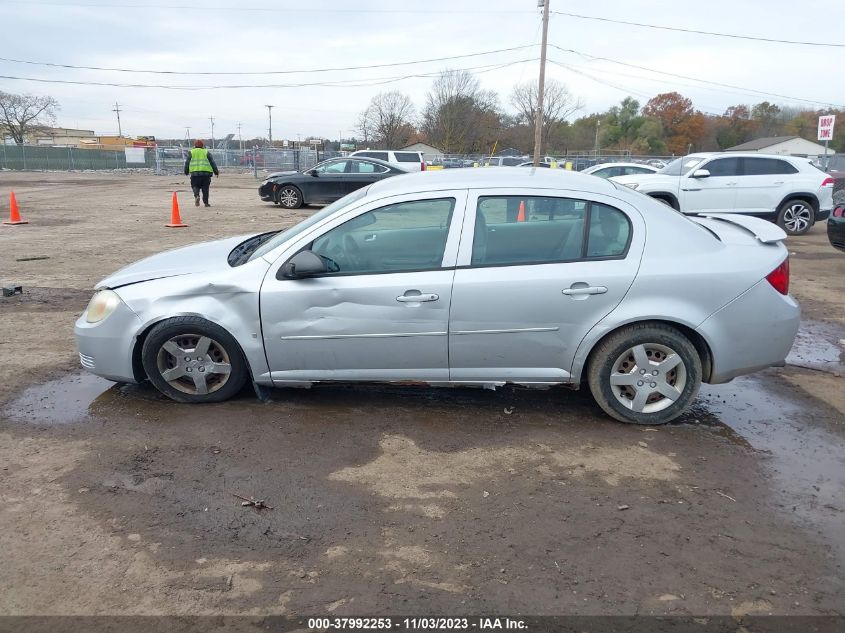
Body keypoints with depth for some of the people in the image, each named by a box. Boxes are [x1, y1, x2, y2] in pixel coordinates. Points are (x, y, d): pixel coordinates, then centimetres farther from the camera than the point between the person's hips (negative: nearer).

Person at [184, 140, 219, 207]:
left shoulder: (191, 152, 13)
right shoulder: (206, 152, 12)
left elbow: (187, 163, 11)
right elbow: (212, 162, 8)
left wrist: (186, 172, 21)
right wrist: (216, 172, 13)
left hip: (194, 172, 0)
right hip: (206, 172, 0)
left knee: (195, 186, 8)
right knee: (205, 188, 8)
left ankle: (196, 196, -20)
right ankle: (206, 202, 6)